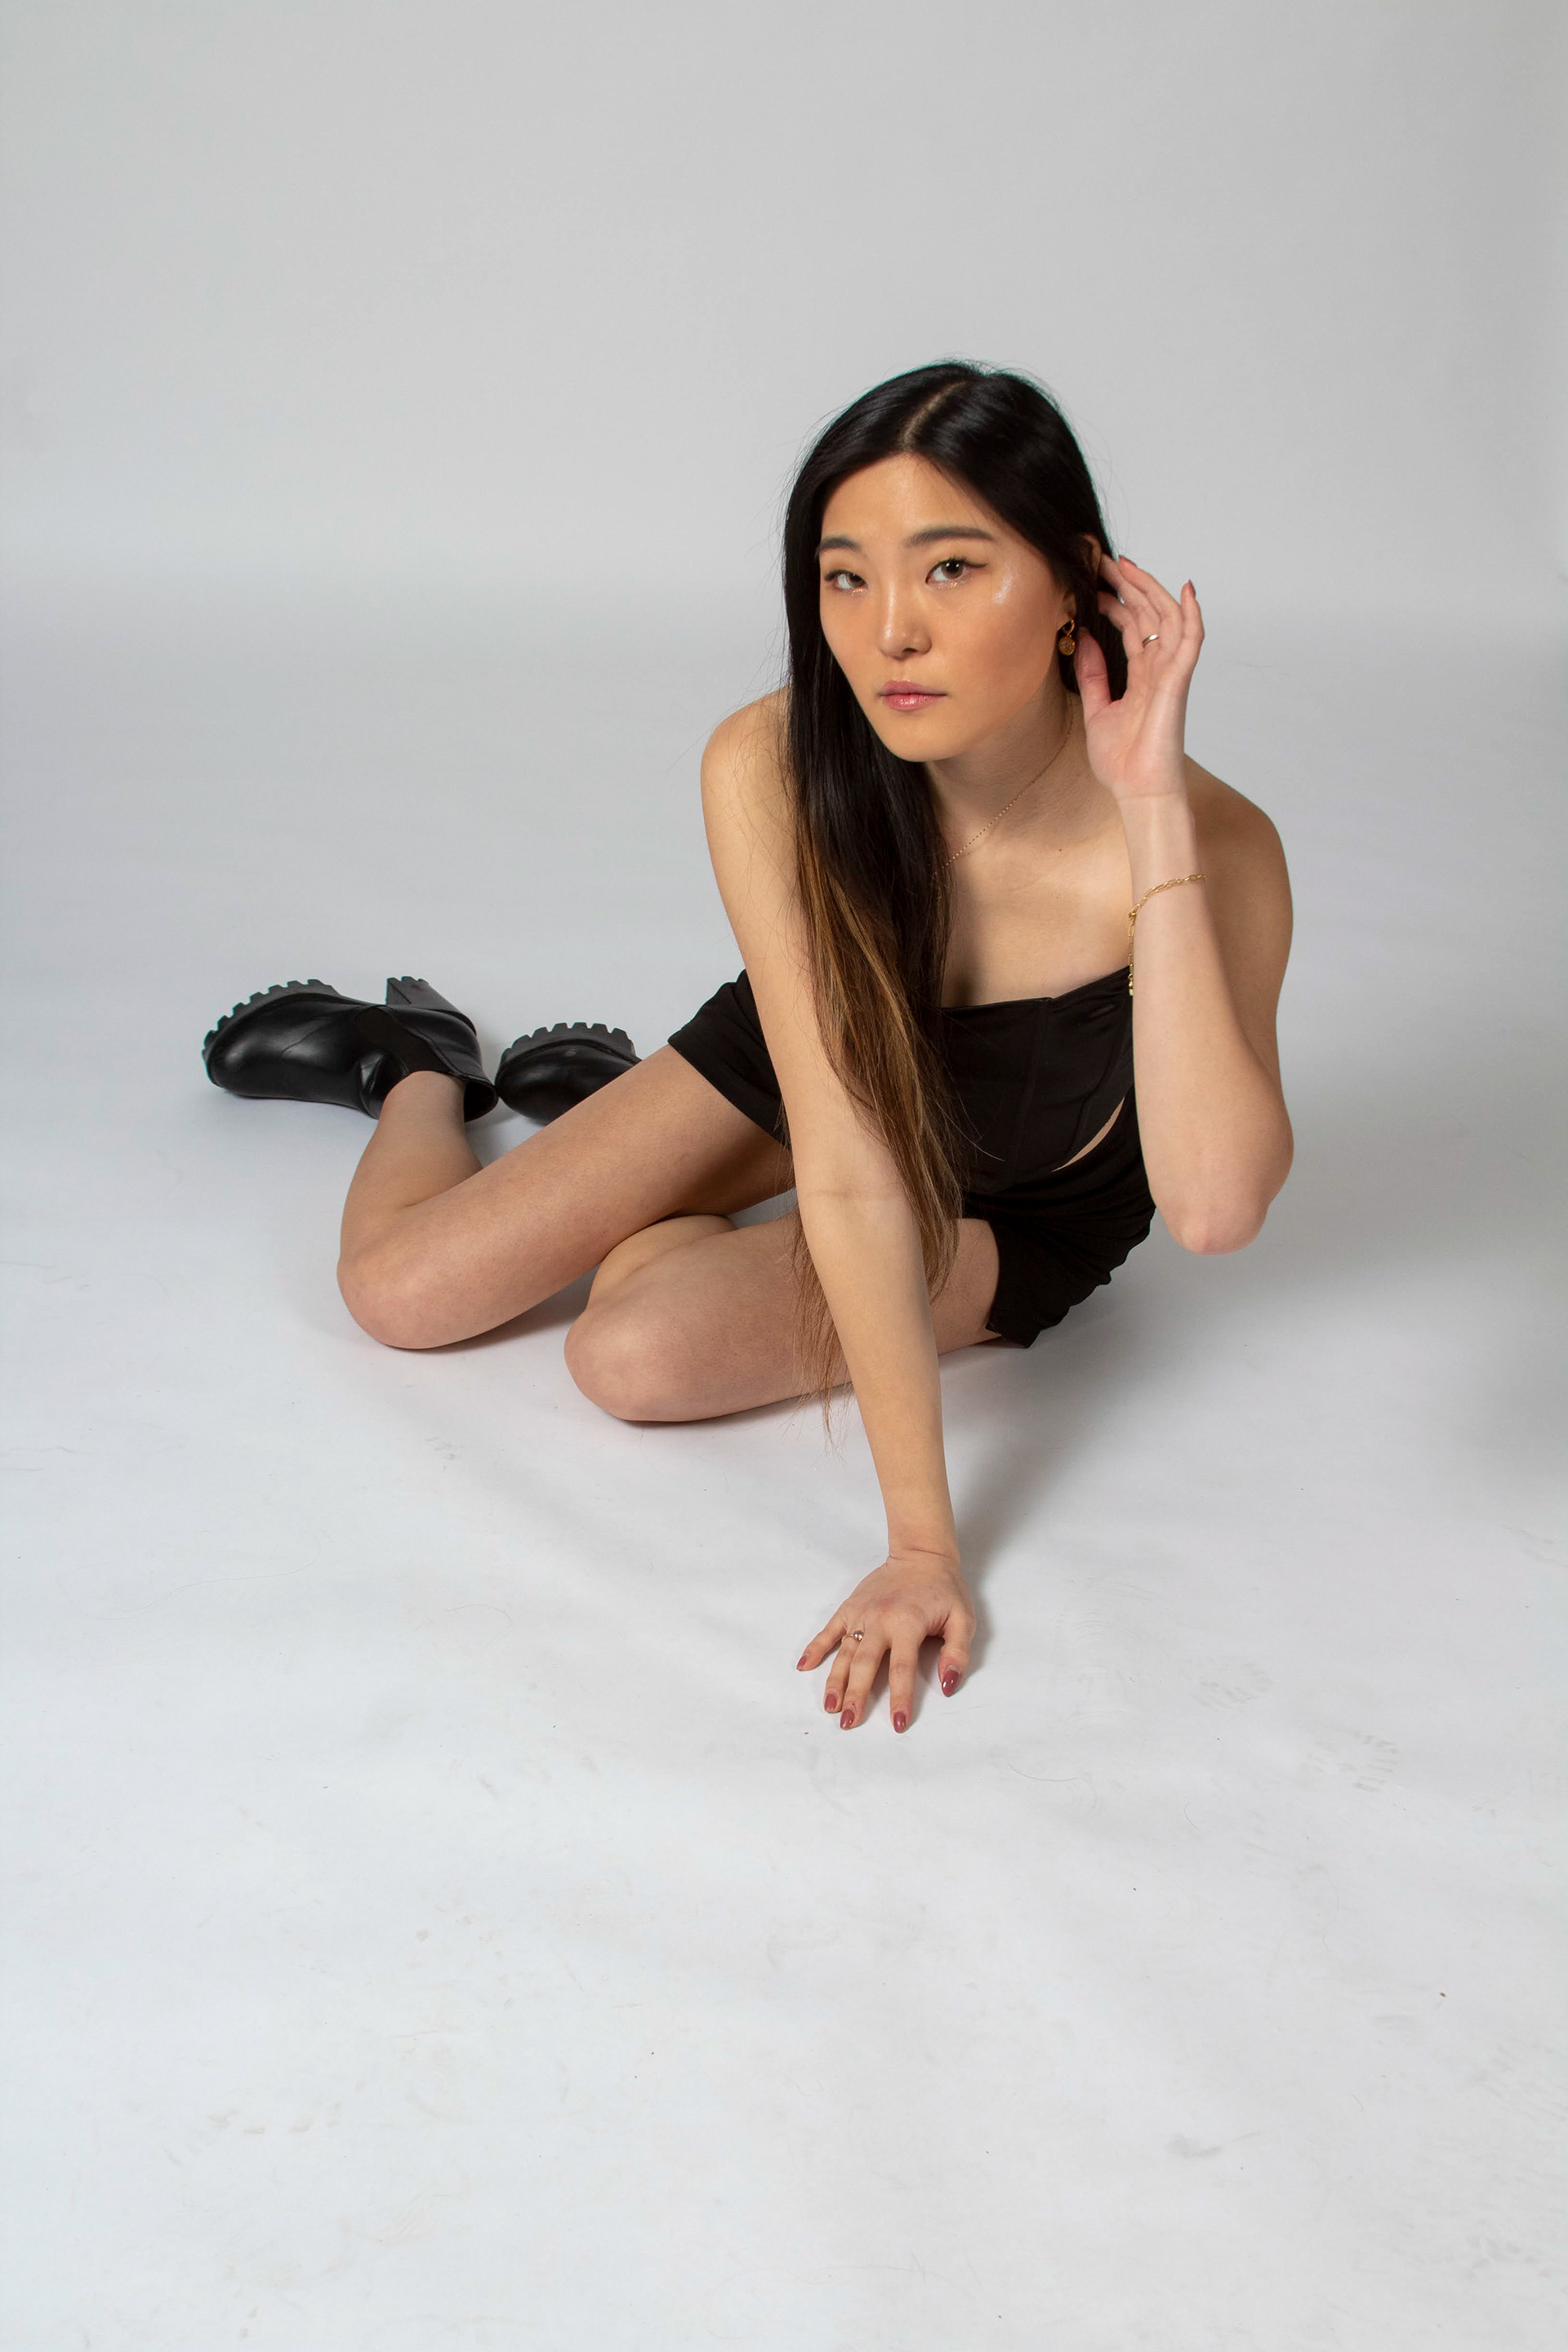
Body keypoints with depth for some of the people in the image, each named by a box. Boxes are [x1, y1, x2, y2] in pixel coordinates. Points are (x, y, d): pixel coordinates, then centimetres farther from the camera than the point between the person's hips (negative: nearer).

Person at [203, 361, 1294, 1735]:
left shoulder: (1211, 847, -36)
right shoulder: (771, 773, -32)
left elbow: (1215, 1207, -50)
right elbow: (849, 1170, -32)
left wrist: (1154, 813, -51)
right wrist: (921, 1542, -32)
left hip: (1018, 1209, -1)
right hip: (809, 1063, 2)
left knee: (638, 1358, -22)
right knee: (400, 1291, -5)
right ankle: (422, 1068, 32)